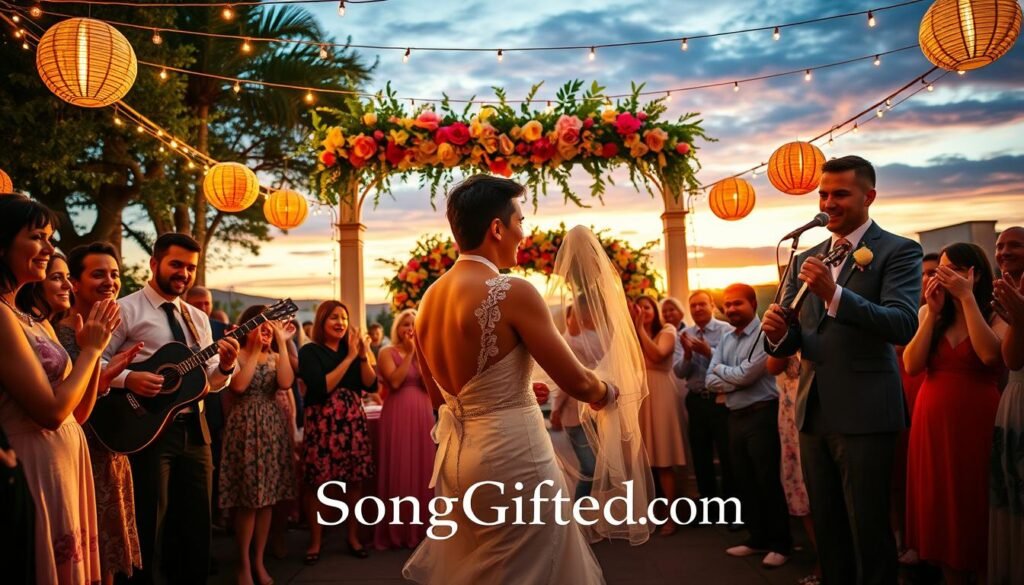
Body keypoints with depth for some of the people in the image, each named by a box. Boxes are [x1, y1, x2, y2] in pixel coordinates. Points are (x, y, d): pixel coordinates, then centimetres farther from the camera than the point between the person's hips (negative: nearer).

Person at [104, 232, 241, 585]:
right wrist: (128, 379, -26)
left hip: (194, 428, 6)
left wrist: (225, 367, -6)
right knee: (149, 527, 3)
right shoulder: (127, 310, -3)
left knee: (197, 522, 13)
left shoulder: (198, 319, 15)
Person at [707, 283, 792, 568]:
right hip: (735, 417, 8)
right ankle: (758, 538, 27)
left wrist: (721, 369, -1)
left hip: (761, 415, -7)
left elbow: (745, 375, -20)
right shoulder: (726, 339, 11)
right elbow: (711, 381, 4)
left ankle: (781, 543, 15)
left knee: (768, 481, 1)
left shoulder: (764, 334, -13)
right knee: (745, 481, 14)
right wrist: (735, 382, -14)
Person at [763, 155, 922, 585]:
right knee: (827, 531, 16)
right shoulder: (805, 259, 12)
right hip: (814, 413, 6)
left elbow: (903, 325, -20)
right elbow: (788, 341, 11)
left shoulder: (898, 251, -5)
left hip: (864, 413, -6)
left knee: (868, 531, 3)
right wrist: (777, 333, -12)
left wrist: (834, 294, -31)